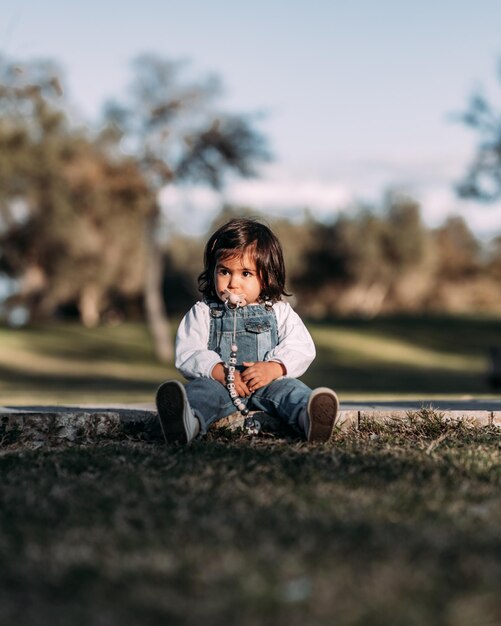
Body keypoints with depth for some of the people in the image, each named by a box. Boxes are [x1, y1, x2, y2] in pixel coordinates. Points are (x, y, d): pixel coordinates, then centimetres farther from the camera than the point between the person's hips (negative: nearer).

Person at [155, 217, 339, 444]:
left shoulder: (279, 312, 15)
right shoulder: (202, 312, 13)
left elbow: (301, 348, 3)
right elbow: (187, 354, 0)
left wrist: (274, 368, -17)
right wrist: (220, 372, -18)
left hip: (266, 385, 1)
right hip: (218, 382, -1)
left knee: (287, 388, -30)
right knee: (201, 388, -33)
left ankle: (309, 418, -63)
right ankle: (189, 420, -67)